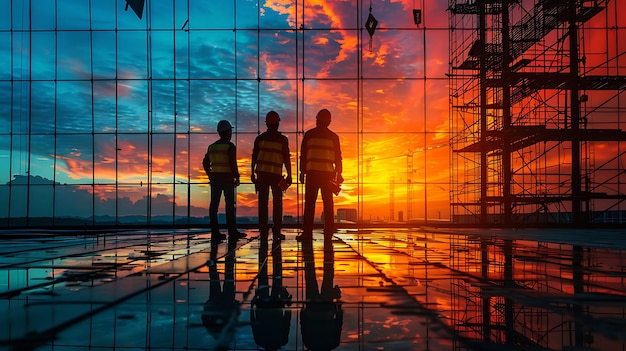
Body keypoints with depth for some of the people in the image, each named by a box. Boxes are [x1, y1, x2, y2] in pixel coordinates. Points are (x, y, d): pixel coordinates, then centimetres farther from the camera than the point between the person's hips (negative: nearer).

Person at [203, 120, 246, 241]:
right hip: (227, 178, -6)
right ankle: (232, 232, -1)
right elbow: (233, 163, -17)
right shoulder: (230, 146, -9)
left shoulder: (212, 146, 11)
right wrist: (237, 177, -8)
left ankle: (215, 232, 2)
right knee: (230, 205, -2)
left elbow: (205, 163, 13)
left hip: (215, 178, 6)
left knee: (214, 204, 2)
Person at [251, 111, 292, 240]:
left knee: (263, 202, 4)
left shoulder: (260, 138, 7)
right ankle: (276, 232, 2)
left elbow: (254, 156, 7)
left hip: (262, 173, 2)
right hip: (276, 174, -2)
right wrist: (289, 175, 2)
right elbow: (286, 158, -2)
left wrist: (253, 173, 13)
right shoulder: (282, 139, 0)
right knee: (277, 203, 6)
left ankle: (263, 231, 2)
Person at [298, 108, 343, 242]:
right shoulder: (333, 137, 7)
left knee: (310, 203, -1)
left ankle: (307, 232, -6)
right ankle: (328, 233, 4)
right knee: (328, 204, 5)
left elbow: (303, 154, 3)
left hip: (312, 172, -1)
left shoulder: (309, 134, 4)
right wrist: (338, 174, 14)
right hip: (328, 173, 2)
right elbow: (337, 157, 8)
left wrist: (302, 172, 7)